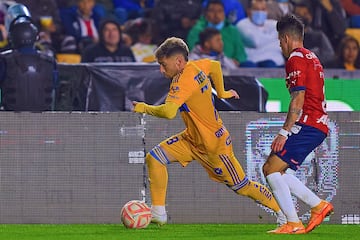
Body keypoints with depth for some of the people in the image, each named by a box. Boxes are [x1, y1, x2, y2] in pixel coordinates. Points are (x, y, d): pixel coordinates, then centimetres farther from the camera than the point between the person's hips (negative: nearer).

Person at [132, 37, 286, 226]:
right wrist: (221, 92, 28)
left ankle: (283, 212, 25)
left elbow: (169, 112, -42)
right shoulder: (196, 66, -3)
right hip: (192, 139, 9)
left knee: (242, 187, 5)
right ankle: (158, 213, -4)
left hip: (214, 145, -9)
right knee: (154, 158, -8)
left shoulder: (183, 81, -29)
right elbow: (215, 66, 19)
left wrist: (145, 108, -26)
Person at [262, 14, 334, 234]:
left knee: (272, 168, -11)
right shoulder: (312, 58, 23)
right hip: (319, 125, 10)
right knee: (278, 170, 12)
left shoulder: (296, 59, -8)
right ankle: (319, 205, 9)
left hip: (307, 125, -10)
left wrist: (284, 132, -18)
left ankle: (293, 224, -16)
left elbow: (298, 99, -17)